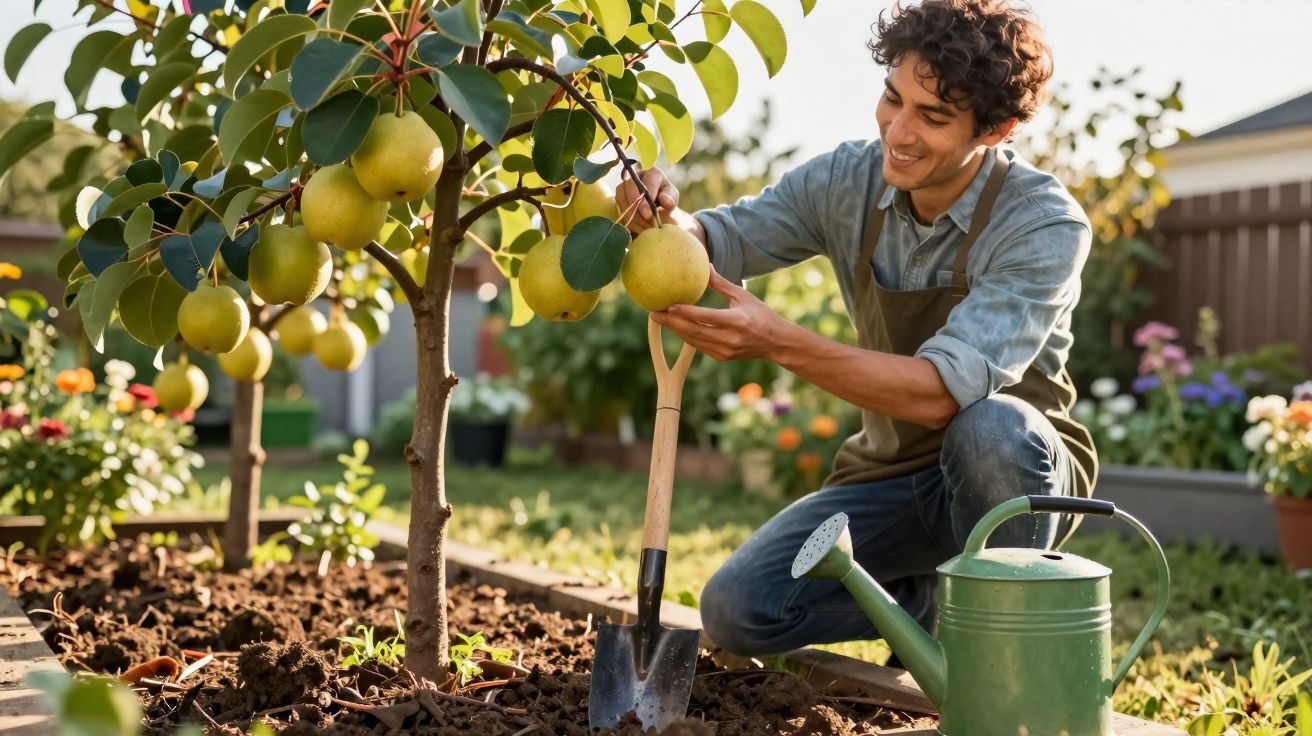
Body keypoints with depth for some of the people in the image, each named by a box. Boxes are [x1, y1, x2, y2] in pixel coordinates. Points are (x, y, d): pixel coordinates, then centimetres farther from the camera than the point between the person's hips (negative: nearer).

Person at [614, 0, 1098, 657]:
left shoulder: (1046, 226, -23)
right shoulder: (852, 180, -8)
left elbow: (945, 389, -34)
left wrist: (780, 343, -44)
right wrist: (667, 221, -32)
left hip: (1019, 468, -4)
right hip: (891, 473, 4)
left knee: (991, 426, -39)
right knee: (737, 611, -15)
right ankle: (927, 605, 12)